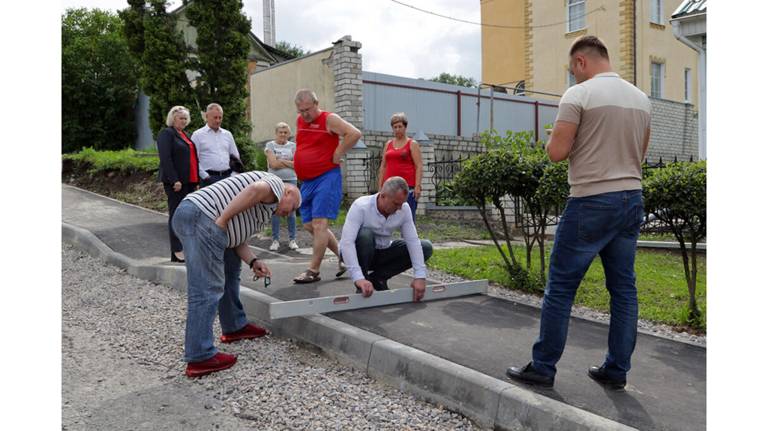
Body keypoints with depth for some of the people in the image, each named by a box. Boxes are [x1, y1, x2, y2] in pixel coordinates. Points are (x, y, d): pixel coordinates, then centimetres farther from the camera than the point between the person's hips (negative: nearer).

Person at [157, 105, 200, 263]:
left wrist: (196, 180, 14)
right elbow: (165, 158, -13)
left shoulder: (185, 135, 22)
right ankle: (177, 252, -1)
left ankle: (184, 249, 10)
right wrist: (174, 180, -19)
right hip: (176, 182, -8)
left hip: (189, 182, 8)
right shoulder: (166, 133, -4)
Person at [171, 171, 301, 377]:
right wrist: (222, 220, -17)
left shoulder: (263, 209, 32)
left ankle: (234, 327, 35)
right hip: (202, 218, -11)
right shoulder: (275, 184, 6)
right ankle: (200, 359, -6)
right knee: (207, 290, -9)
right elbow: (256, 189, -17)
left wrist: (253, 262, 7)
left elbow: (237, 239, 23)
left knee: (229, 267, 25)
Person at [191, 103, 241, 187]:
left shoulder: (227, 134, 16)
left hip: (227, 177, 4)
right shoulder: (198, 135, 2)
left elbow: (236, 157, 18)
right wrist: (205, 176, -12)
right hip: (209, 178, -4)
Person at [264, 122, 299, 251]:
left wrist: (280, 160, -5)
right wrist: (289, 163, -1)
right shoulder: (270, 145, 6)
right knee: (275, 210, -1)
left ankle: (292, 239, 7)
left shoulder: (293, 146, 10)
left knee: (291, 210, 1)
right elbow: (273, 164, -6)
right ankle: (275, 240, 5)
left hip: (290, 180, 1)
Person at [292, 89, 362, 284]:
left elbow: (354, 134, -20)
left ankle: (313, 270, -4)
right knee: (310, 225, 11)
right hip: (306, 181, 9)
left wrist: (337, 155, -15)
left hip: (326, 178, -8)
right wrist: (303, 162, 15)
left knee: (319, 224, -10)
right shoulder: (299, 121, 13)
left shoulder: (329, 119, -8)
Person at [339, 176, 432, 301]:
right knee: (365, 234, -37)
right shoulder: (361, 206, -29)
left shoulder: (404, 209, -15)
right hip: (358, 254, -5)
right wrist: (358, 278, -48)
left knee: (426, 247, -9)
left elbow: (413, 241, -17)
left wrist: (420, 276, -28)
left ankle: (377, 277, -2)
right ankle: (362, 286, -16)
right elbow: (346, 242, -38)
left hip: (382, 254, 5)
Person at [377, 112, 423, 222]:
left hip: (408, 187, -4)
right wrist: (380, 186, 11)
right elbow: (383, 166, 18)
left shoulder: (412, 144, 5)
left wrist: (418, 186, -13)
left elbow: (419, 167, -3)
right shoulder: (388, 144, 17)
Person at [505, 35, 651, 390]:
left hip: (591, 202, -7)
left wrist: (558, 135, 7)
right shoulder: (641, 99, 12)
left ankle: (543, 367, 9)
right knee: (623, 288, 11)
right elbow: (639, 154, 20)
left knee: (560, 287, 1)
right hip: (632, 199, 7)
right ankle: (616, 370, 19)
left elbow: (556, 152, -13)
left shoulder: (578, 94, -9)